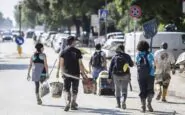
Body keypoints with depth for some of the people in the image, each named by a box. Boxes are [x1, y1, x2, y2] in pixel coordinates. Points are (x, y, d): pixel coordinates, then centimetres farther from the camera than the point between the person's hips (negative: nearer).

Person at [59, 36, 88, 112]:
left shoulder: (64, 52, 0)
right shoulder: (77, 51, -6)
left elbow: (61, 63, 0)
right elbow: (80, 64, -8)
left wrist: (63, 72, 11)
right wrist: (83, 72, 2)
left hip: (66, 74, 1)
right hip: (76, 73, -1)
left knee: (67, 89, 6)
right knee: (74, 90, 11)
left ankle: (67, 103, -13)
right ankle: (73, 105, 14)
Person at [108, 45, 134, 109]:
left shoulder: (114, 57, 3)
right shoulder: (127, 56, 0)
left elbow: (110, 68, 0)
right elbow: (131, 65, 11)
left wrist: (109, 77, 2)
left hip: (116, 75, 1)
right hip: (125, 75, -1)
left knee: (117, 89, 16)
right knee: (124, 89, 1)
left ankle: (118, 104, 17)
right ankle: (124, 101, -25)